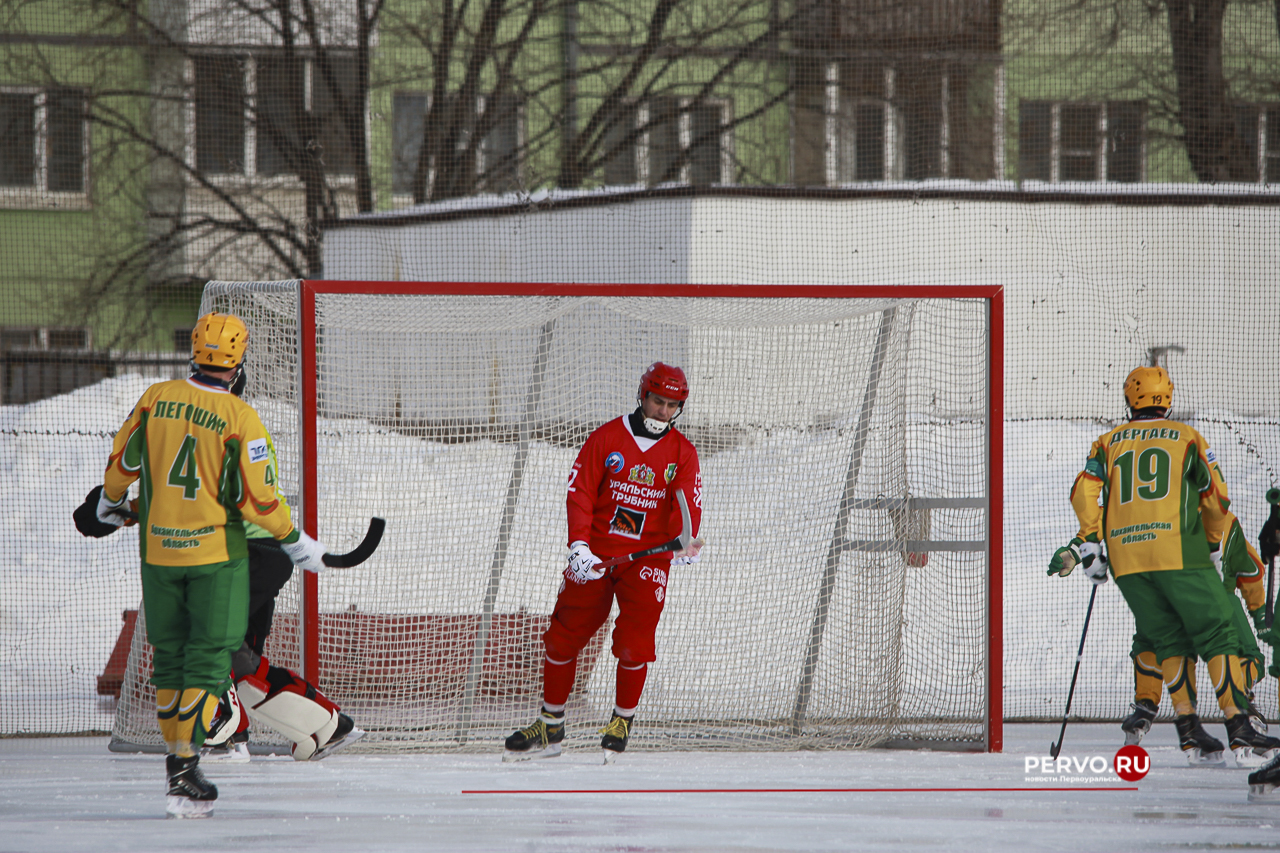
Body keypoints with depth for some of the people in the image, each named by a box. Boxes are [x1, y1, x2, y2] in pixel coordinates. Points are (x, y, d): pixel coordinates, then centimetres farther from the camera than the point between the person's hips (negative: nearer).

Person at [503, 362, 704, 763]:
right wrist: (579, 545, -18)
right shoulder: (606, 439, 0)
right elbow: (580, 493, -4)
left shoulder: (682, 453, 2)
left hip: (647, 557, -1)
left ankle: (623, 719, 3)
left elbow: (688, 504, -9)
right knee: (563, 636, 3)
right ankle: (550, 727, 18)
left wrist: (685, 542, -30)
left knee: (634, 638, -18)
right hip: (595, 556, 1)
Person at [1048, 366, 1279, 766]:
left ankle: (1189, 730, 1)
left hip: (1125, 556, 3)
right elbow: (1217, 499, 6)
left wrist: (1088, 543, 5)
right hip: (1178, 552, -3)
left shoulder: (1109, 442, 14)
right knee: (1216, 635, 0)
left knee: (1170, 641, 11)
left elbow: (1085, 493, 2)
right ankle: (1238, 725, -9)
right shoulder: (1187, 438, 8)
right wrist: (1209, 539, 21)